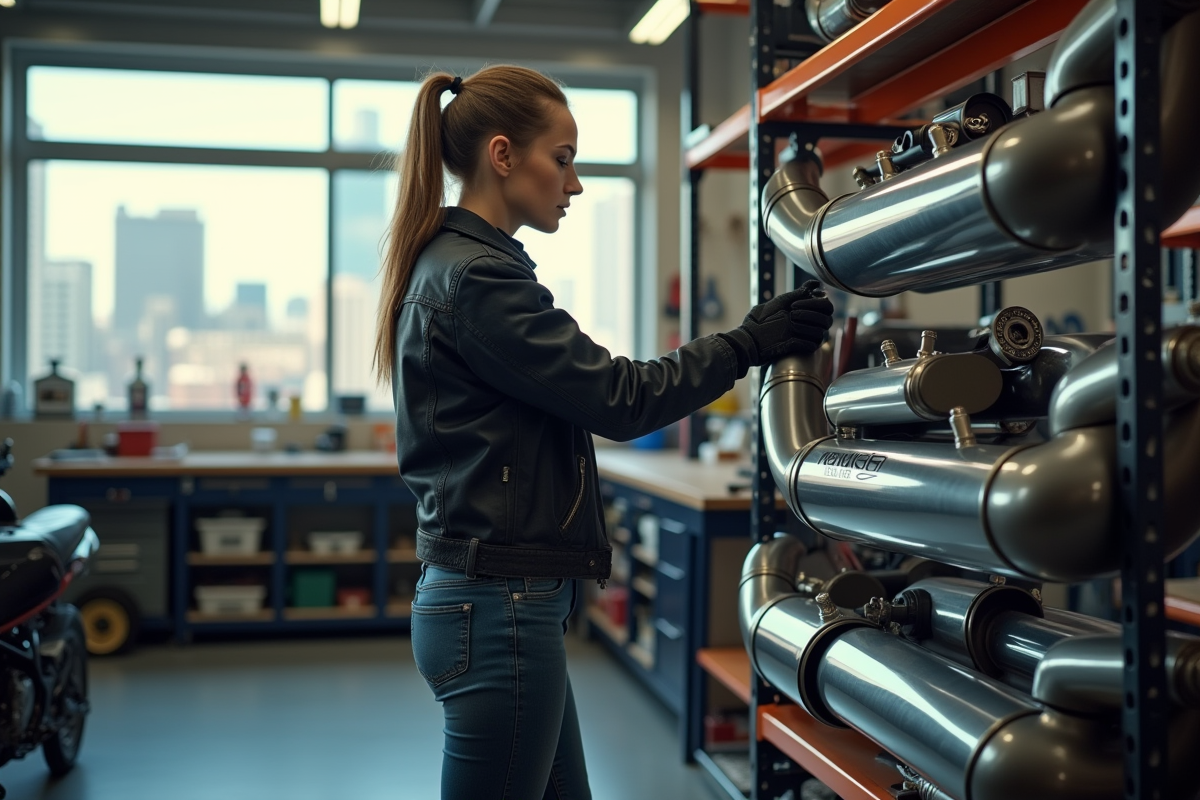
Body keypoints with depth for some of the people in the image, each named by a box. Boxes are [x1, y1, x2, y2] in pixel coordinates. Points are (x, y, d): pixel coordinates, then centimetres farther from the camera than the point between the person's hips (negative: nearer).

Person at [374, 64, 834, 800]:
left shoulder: (447, 265, 15)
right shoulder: (477, 278, -17)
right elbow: (618, 399, -16)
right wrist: (749, 343, -7)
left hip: (486, 598, 10)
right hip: (500, 609, -10)